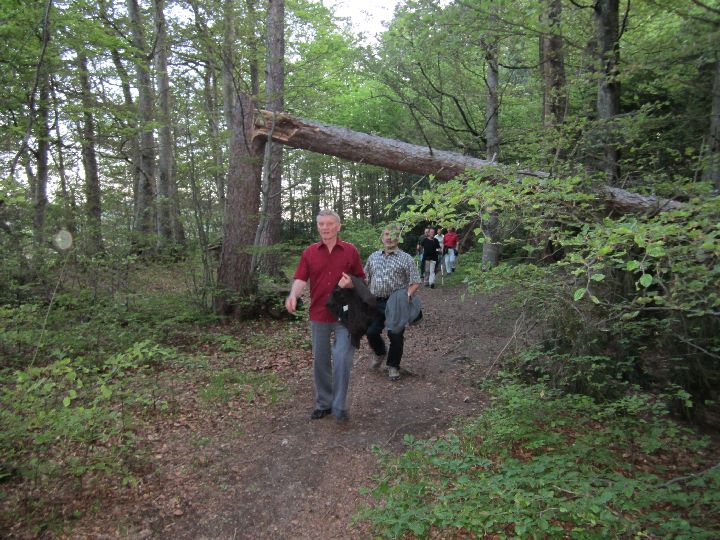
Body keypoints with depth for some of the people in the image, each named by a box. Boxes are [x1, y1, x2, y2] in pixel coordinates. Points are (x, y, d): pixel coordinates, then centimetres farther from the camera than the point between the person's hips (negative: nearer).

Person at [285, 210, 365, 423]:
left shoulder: (350, 250, 1)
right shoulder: (309, 252, 3)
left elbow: (362, 279, 6)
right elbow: (300, 278, -5)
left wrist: (351, 284, -16)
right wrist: (293, 295, -26)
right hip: (319, 315, 2)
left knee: (342, 360, -6)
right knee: (320, 361, 11)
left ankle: (339, 407, 9)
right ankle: (323, 403, 27)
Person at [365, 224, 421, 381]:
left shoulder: (406, 258, -1)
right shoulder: (373, 256, 12)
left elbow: (415, 282, -4)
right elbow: (365, 278, 19)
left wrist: (407, 296, -19)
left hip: (395, 303, -3)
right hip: (376, 302, 3)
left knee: (395, 335, 1)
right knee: (371, 332, 3)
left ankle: (393, 365, 24)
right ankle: (380, 353, 35)